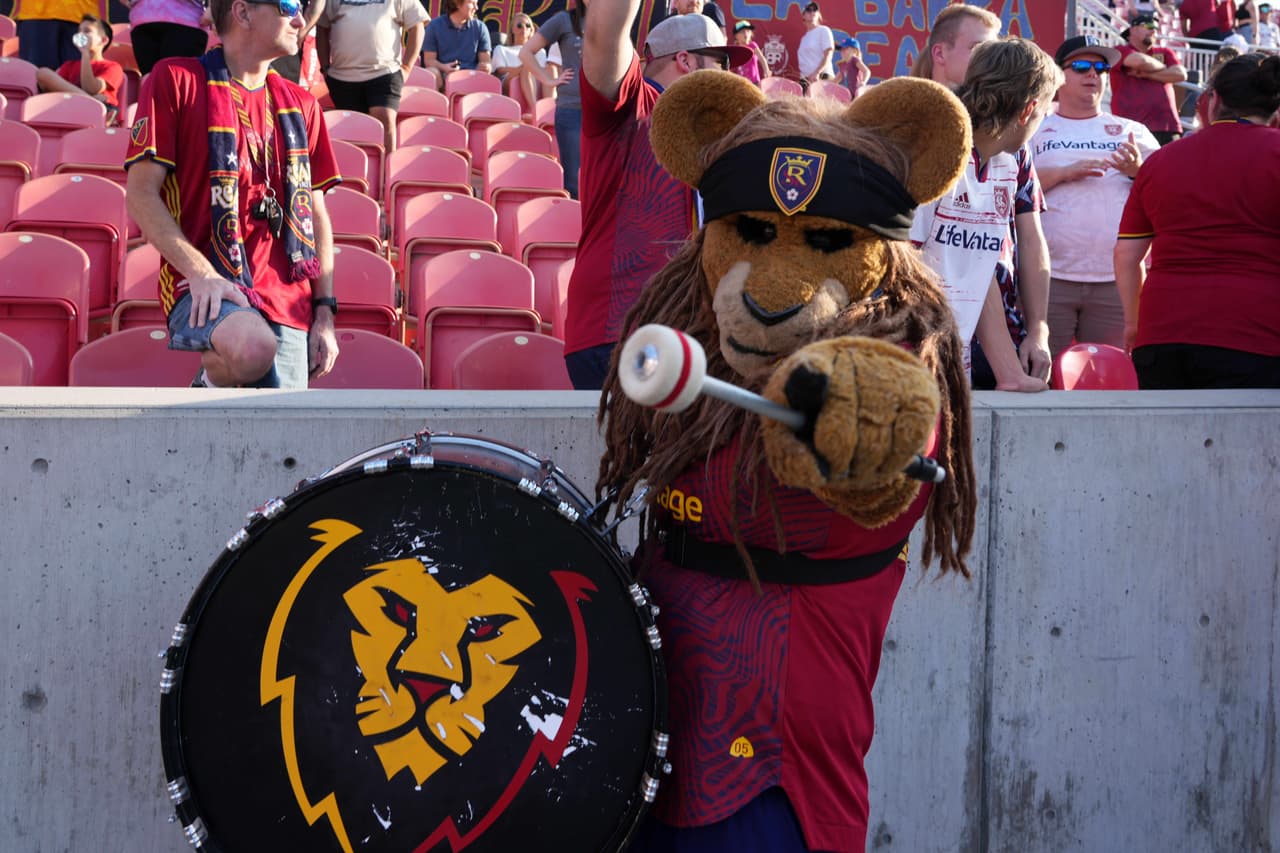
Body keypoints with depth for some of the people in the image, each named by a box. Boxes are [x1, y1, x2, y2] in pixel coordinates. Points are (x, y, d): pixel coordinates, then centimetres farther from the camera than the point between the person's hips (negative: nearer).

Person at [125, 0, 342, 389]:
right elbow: (141, 194, -5)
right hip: (205, 290, -5)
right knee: (253, 347, -36)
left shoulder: (300, 105, 18)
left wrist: (325, 313, 10)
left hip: (288, 296, 5)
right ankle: (210, 384, -3)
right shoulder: (175, 80, 2)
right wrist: (199, 271, -18)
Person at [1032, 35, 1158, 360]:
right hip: (1049, 279, -2)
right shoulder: (1034, 129, 12)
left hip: (1116, 281, 2)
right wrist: (1064, 173, -9)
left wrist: (1139, 171, -8)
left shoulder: (1132, 132, 18)